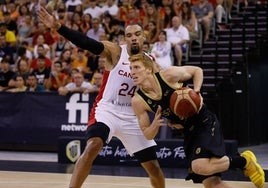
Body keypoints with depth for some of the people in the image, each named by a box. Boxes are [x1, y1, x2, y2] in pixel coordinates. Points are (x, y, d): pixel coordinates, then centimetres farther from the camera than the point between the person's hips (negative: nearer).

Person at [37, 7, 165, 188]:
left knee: (154, 167, 5)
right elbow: (86, 43, -23)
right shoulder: (115, 52, -9)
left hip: (133, 117, 3)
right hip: (107, 110, -3)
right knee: (92, 148, -30)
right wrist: (58, 26, -38)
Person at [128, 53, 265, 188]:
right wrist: (155, 124, -21)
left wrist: (196, 91, -14)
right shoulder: (138, 101, -7)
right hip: (188, 132, 5)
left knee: (200, 166, -28)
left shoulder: (169, 75, -16)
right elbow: (148, 135, 0)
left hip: (205, 122, -5)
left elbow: (197, 70, 3)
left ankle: (244, 160, -5)